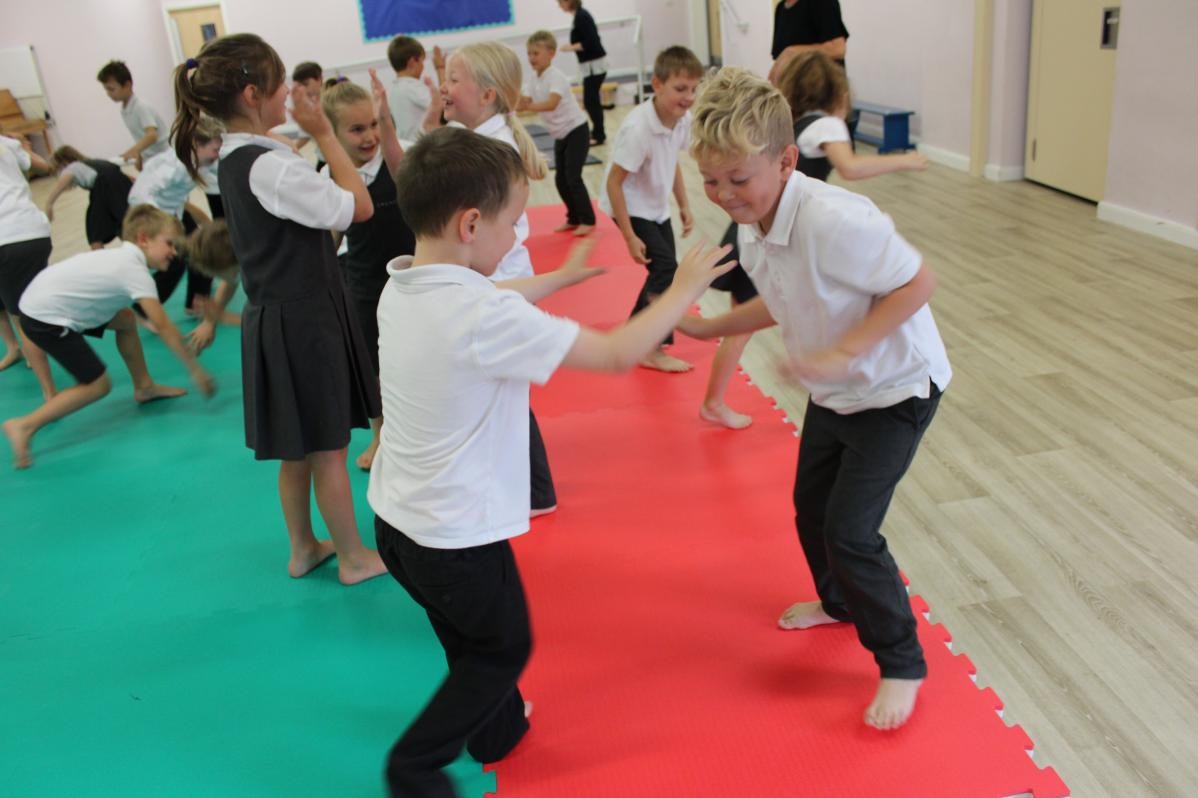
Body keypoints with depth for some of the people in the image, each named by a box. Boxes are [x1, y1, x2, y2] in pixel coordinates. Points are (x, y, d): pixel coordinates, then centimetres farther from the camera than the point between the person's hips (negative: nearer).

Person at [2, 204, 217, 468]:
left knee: (125, 320, 18)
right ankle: (24, 427, -2)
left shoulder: (123, 256, 7)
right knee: (98, 385, -5)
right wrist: (195, 370, -15)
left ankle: (144, 387, 29)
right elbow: (164, 328, -20)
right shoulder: (136, 272, -19)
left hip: (43, 302, 10)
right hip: (45, 318, -10)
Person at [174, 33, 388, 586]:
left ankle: (303, 549, 35)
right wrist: (324, 135, -12)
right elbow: (358, 207, -18)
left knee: (297, 448, 20)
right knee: (328, 448, 6)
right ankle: (353, 558, 23)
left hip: (277, 317, 9)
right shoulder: (270, 167, -23)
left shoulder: (234, 159, 6)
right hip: (302, 321, -9)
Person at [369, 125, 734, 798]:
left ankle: (498, 725, 49)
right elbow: (618, 354, -23)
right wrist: (684, 289, -8)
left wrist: (562, 278, 27)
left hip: (397, 517, 8)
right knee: (503, 647, 19)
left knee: (468, 638, 28)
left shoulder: (401, 290, -3)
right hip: (457, 538, -8)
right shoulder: (487, 318, -29)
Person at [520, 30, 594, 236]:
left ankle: (588, 220, -1)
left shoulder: (556, 76, -22)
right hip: (560, 135, 8)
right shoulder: (533, 79, 2)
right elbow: (525, 102, -7)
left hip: (576, 130, -8)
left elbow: (552, 103, -38)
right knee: (560, 178, 8)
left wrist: (530, 106, -52)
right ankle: (574, 218, 20)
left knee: (573, 176, -12)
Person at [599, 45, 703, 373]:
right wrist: (630, 237, -26)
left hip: (658, 207, 8)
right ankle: (652, 350, -2)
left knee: (662, 270, 15)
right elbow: (613, 183, -27)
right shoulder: (638, 128, -31)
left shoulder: (683, 119, -9)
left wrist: (684, 206, 7)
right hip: (632, 208, -8)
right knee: (667, 270, -14)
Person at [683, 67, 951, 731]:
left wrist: (843, 352, -32)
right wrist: (711, 326, -2)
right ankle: (839, 601, 51)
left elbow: (916, 281, -27)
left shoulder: (835, 221, -34)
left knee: (850, 530, -9)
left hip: (895, 388, -9)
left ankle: (901, 664, 14)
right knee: (811, 507, 21)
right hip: (833, 393, 9)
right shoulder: (753, 228, -6)